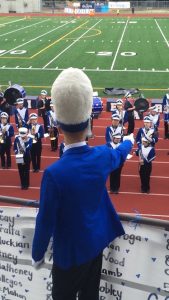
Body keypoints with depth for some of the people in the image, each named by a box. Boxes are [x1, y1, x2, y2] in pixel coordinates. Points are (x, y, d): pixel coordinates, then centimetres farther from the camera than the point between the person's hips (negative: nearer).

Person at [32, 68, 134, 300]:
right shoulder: (102, 156, -13)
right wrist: (129, 141, 36)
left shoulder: (54, 173, -30)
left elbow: (46, 222, -20)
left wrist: (37, 254, -3)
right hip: (96, 244, 5)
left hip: (69, 252, -5)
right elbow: (119, 155, 13)